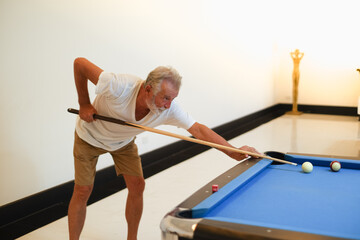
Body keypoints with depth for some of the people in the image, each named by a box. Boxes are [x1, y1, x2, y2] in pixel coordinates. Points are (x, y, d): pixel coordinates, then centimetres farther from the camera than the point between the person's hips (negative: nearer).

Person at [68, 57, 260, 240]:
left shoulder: (169, 109, -30)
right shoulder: (119, 87, -42)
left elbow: (198, 130, -25)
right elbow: (80, 63, -30)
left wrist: (234, 152, -30)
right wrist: (84, 104, -25)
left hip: (123, 141, 4)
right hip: (90, 136, -3)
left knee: (136, 186, -2)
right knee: (83, 191, -4)